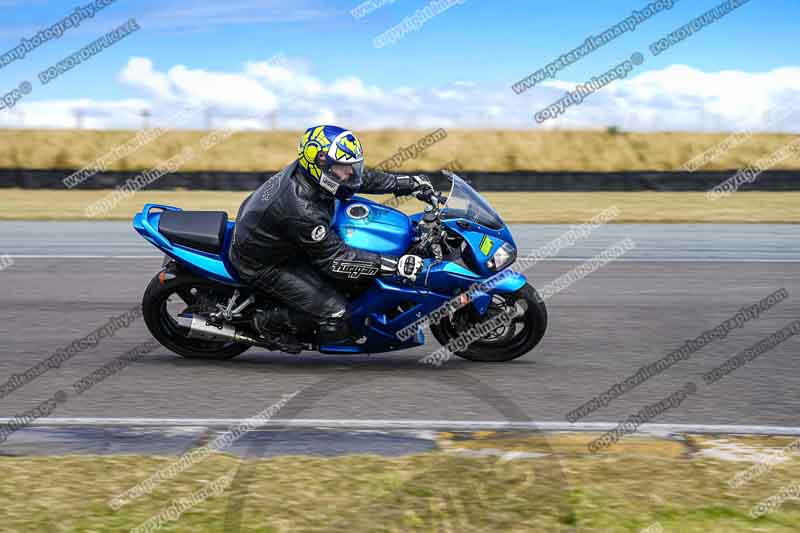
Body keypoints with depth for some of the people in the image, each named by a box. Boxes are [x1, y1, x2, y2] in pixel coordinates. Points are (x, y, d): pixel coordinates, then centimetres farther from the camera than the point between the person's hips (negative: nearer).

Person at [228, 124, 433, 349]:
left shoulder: (306, 169, -13)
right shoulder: (301, 211, -37)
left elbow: (362, 177, 5)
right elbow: (334, 258, -30)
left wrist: (406, 183, 5)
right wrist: (395, 265, -35)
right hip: (263, 265, -9)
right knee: (337, 316, -13)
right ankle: (268, 321, 6)